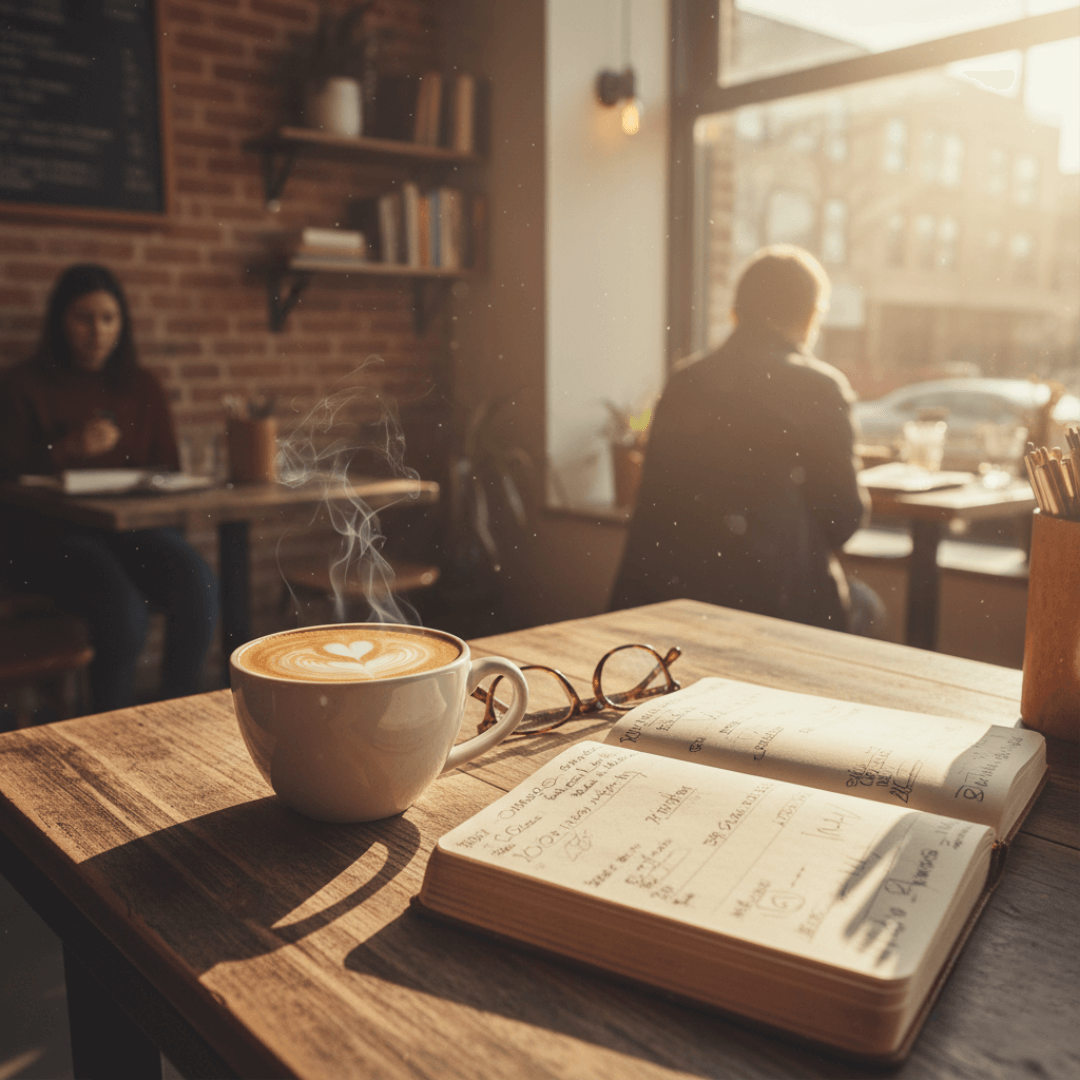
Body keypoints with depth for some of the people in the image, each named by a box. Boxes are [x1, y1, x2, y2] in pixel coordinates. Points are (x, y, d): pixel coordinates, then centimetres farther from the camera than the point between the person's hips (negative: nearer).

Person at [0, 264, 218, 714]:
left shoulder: (142, 388, 17)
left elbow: (168, 469, 17)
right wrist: (65, 449, -17)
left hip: (129, 525, 4)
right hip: (47, 533, -3)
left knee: (198, 586, -27)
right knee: (124, 607, -32)